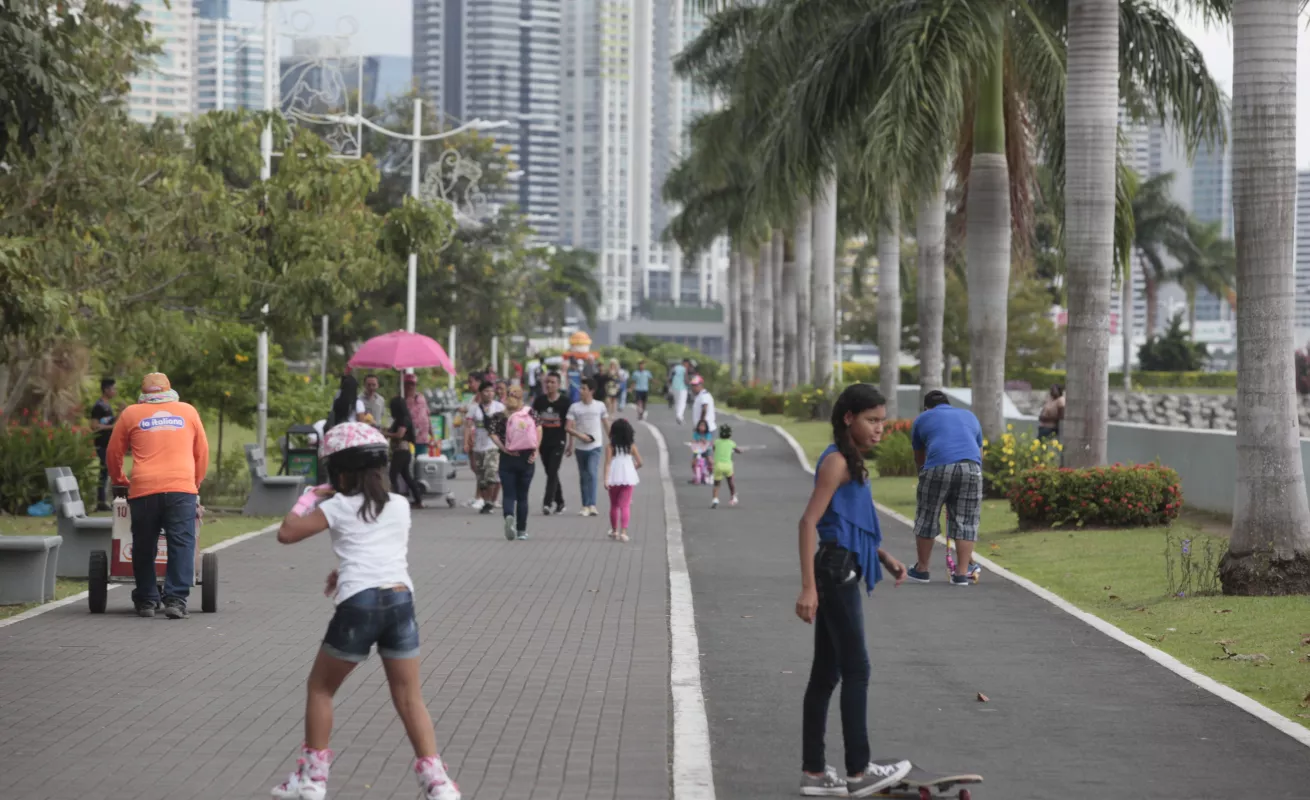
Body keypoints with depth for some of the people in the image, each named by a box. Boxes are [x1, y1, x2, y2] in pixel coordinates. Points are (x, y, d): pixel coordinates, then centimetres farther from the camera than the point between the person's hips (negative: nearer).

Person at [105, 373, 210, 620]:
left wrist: (119, 480, 36)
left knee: (144, 548, 11)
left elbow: (113, 454, 19)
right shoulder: (188, 412, 17)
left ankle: (145, 601, 14)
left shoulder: (131, 414, 14)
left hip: (143, 490, 0)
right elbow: (202, 452, 22)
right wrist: (196, 483, 35)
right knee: (182, 545, -3)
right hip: (182, 488, 0)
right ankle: (176, 599, -15)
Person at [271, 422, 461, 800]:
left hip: (359, 604, -3)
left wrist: (309, 497, 18)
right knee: (409, 698, 8)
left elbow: (287, 533, 4)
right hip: (400, 599, 3)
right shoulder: (400, 506, 17)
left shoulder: (337, 507, 4)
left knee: (320, 687, 16)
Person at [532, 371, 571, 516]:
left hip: (558, 442, -4)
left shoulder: (565, 402, -3)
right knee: (550, 473, 11)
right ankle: (559, 502, 24)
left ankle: (547, 504, -15)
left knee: (552, 473, -11)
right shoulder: (539, 401, 5)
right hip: (543, 442, 4)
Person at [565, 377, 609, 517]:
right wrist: (580, 435, -16)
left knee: (592, 474, -16)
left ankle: (592, 505, -20)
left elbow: (606, 423, 12)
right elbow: (568, 427, -3)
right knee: (583, 477, 8)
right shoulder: (575, 407, 0)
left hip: (595, 446, -2)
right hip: (581, 447, 2)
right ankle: (585, 506, 15)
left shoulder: (600, 406, 2)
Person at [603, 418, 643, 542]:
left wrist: (606, 479, -15)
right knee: (625, 506, -1)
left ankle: (614, 531, 28)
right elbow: (639, 462, 2)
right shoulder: (631, 446, 1)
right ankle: (623, 532, -13)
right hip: (628, 478, 0)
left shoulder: (610, 447, -3)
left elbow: (607, 463, -12)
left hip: (614, 479, 0)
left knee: (614, 505, 16)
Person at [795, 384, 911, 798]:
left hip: (842, 574, 10)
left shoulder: (852, 463, 17)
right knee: (856, 670, -5)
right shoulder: (836, 462, -12)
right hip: (835, 572, -10)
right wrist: (808, 587, -23)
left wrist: (884, 556, 13)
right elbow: (809, 521, -18)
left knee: (826, 673, 10)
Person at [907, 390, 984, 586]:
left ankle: (921, 569, 21)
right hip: (971, 468, 2)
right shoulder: (969, 416, 31)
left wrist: (925, 473, 48)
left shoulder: (922, 419, 24)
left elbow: (919, 458, 32)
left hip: (937, 467, -2)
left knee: (926, 519, 12)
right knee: (966, 522, 9)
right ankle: (962, 572, 8)